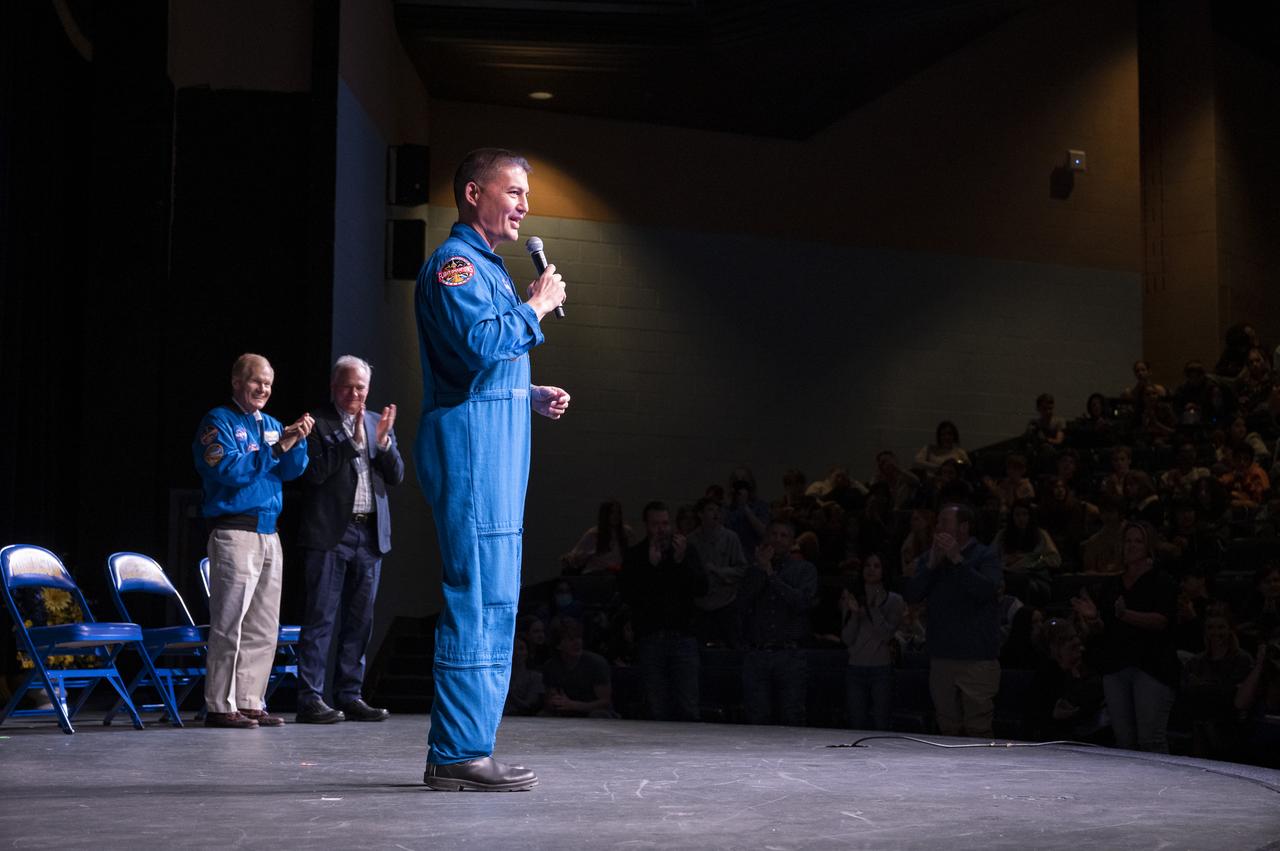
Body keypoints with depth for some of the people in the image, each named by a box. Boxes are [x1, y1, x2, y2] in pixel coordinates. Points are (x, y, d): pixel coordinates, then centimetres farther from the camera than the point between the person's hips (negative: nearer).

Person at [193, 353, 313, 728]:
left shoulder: (270, 424, 18)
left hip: (268, 534, 8)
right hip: (234, 531, -8)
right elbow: (229, 469, -17)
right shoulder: (219, 422, -3)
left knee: (264, 628, 9)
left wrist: (296, 441, -9)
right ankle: (220, 707, -7)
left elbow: (293, 470, 9)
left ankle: (250, 702, 14)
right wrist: (276, 448, -18)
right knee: (230, 623, -10)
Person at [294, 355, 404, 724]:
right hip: (331, 533, -5)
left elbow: (396, 476, 10)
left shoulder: (378, 423, 16)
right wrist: (353, 440, -16)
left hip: (371, 534, 6)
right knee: (321, 618, -6)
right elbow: (315, 472, -12)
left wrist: (383, 441, -7)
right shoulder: (317, 423, 0)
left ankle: (350, 696, 13)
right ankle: (310, 698, -5)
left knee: (359, 621, 8)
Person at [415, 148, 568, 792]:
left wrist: (531, 396, 18)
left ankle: (458, 750, 14)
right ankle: (459, 755, -11)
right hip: (470, 443, -11)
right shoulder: (454, 261, -7)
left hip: (496, 448, 11)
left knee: (493, 601, 10)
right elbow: (478, 344, -23)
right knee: (479, 597, -13)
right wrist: (536, 307, -9)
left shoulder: (485, 266, 26)